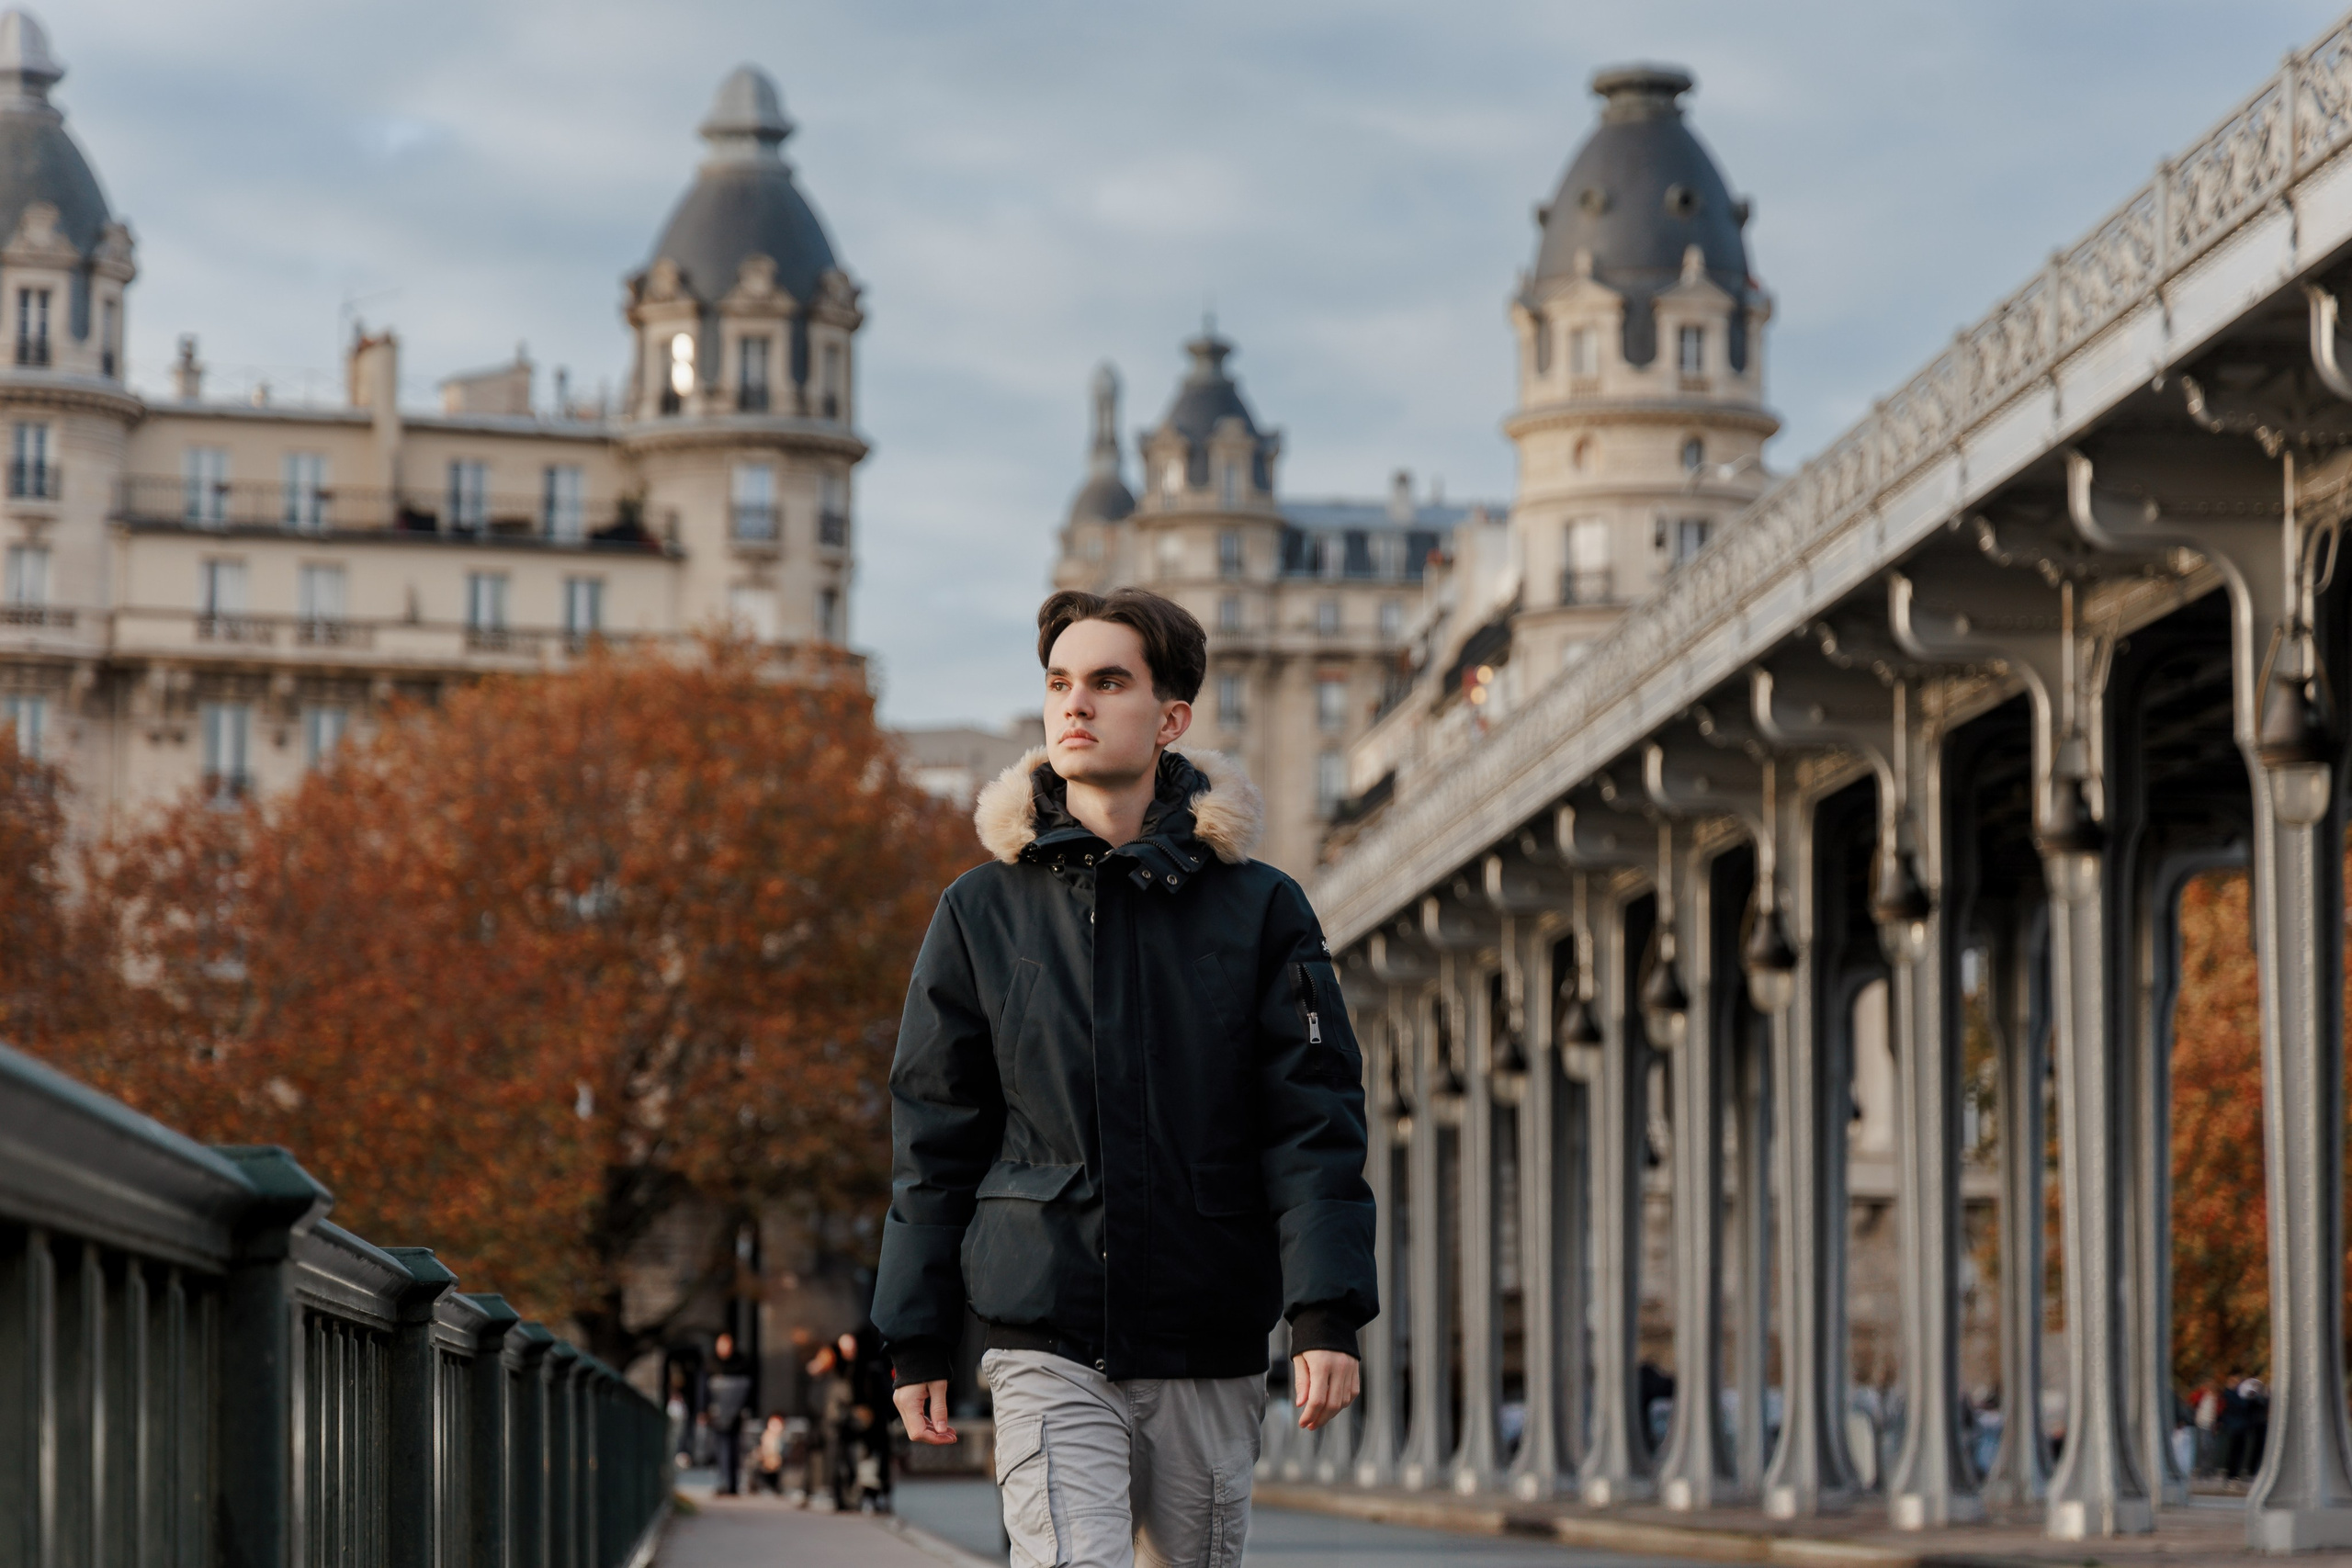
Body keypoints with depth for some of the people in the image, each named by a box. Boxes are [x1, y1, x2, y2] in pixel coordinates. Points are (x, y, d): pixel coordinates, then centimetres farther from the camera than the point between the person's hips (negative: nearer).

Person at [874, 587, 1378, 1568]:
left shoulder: (1259, 910, 5)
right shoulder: (983, 913, 7)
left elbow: (1315, 1124, 1)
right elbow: (934, 1141, 10)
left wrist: (1328, 1316, -10)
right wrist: (915, 1342, 7)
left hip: (1209, 1351, 1)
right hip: (1048, 1348, -1)